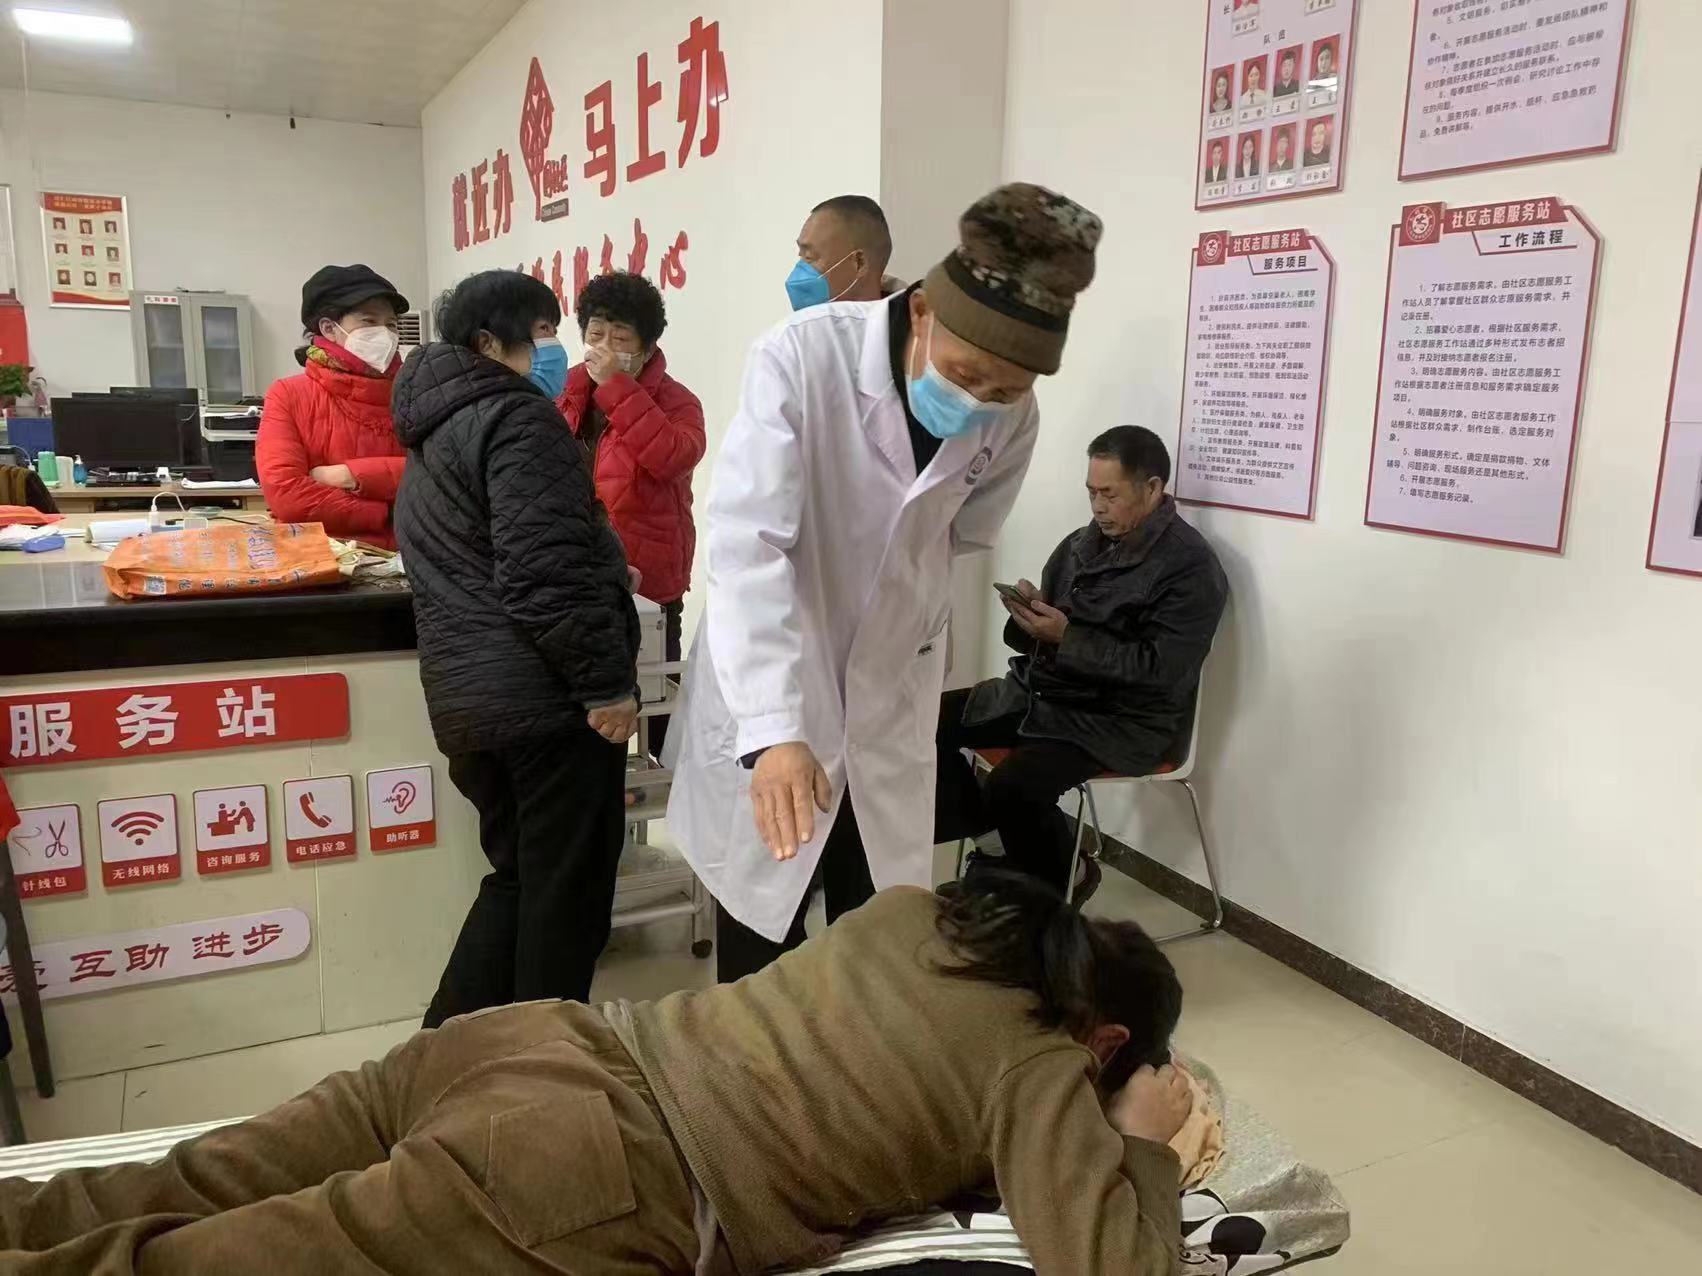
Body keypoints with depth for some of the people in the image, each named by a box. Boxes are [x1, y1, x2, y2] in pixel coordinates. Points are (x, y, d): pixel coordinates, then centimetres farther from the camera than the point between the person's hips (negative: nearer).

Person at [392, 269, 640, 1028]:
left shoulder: (433, 431, 21)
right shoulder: (513, 414, -10)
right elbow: (545, 570, -21)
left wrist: (605, 568, 30)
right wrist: (606, 683, -18)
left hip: (465, 695, 10)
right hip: (546, 695, -10)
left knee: (519, 880, 20)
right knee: (567, 895, 2)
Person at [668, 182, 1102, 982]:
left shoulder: (1012, 422, -9)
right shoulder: (802, 358, -23)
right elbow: (746, 545, -32)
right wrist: (773, 727, -40)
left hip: (890, 709, 4)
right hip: (766, 708, -3)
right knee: (761, 960, 9)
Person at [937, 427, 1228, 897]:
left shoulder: (1191, 567, -12)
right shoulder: (1081, 544, 9)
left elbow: (1159, 668, -20)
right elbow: (1032, 639, 13)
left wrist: (1066, 636, -23)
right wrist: (1029, 615, -12)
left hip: (1119, 720, -7)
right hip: (1038, 691, 8)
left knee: (1014, 787, -30)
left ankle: (1054, 895, 0)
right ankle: (984, 834, 12)